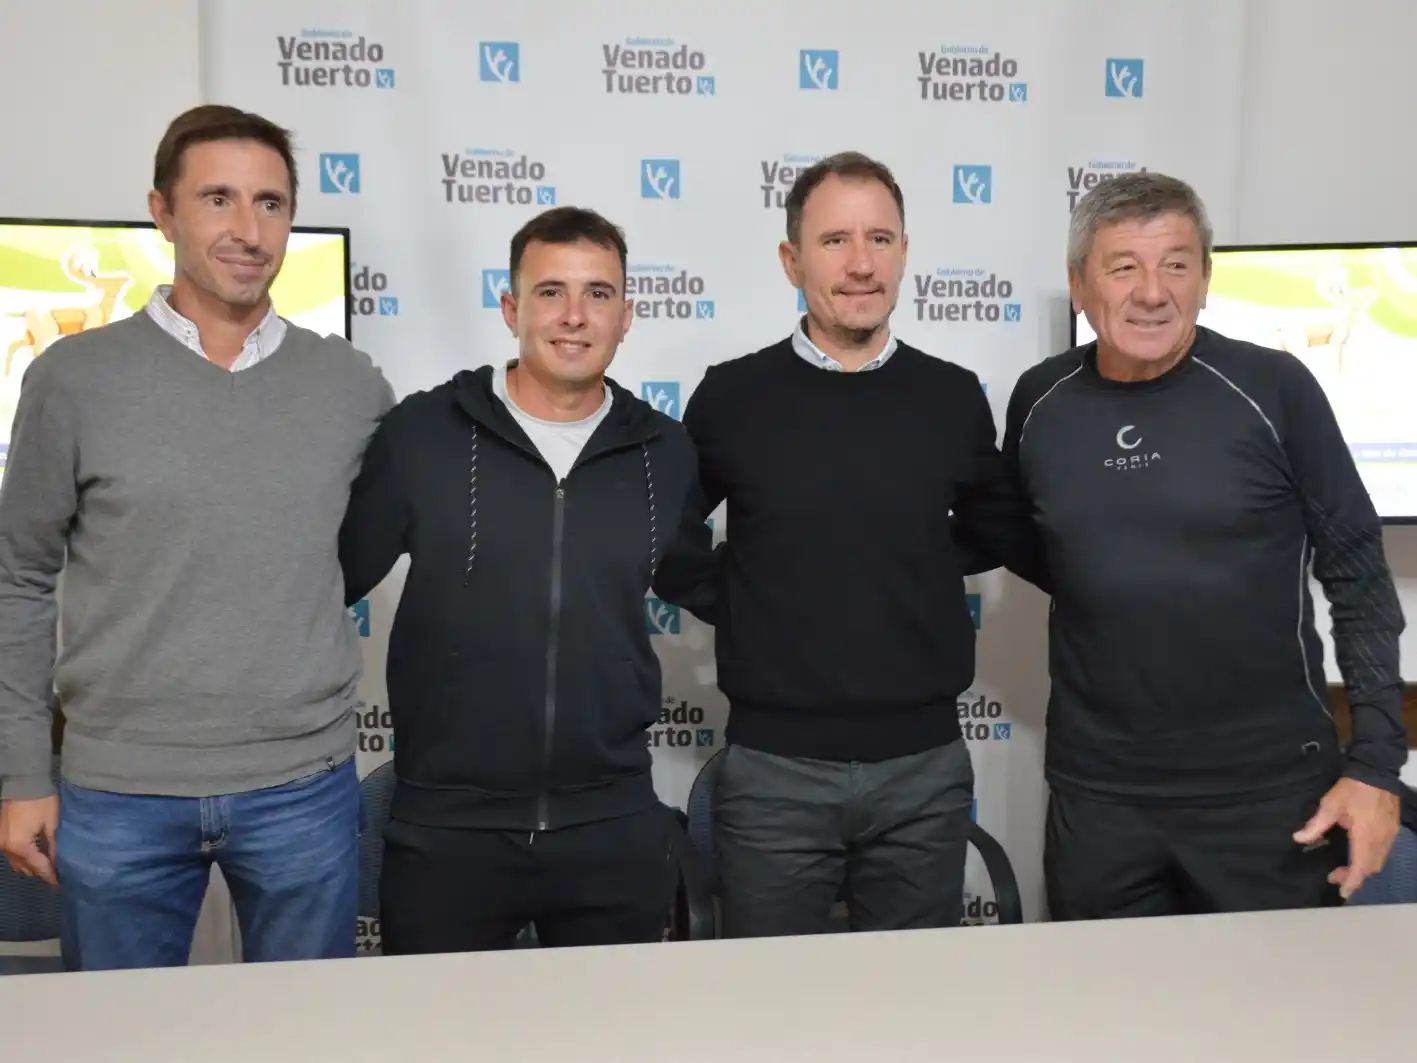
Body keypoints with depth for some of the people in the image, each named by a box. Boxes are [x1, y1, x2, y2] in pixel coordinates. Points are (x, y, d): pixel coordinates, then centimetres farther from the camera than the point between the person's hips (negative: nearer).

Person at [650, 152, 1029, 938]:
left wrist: (924, 586, 4)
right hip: (773, 767, -1)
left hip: (924, 766, 2)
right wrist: (737, 607, -1)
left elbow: (1000, 535, 16)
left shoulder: (954, 397, 1)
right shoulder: (731, 396, -4)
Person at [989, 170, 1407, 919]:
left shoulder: (1273, 390, -9)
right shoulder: (1039, 402, 0)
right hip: (1097, 795, 3)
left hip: (1269, 789, -2)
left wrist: (1376, 763, -7)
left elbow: (1357, 577, -4)